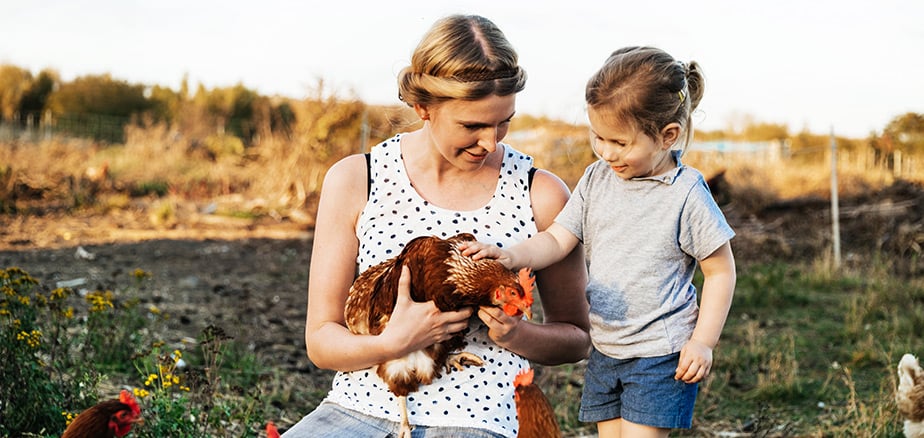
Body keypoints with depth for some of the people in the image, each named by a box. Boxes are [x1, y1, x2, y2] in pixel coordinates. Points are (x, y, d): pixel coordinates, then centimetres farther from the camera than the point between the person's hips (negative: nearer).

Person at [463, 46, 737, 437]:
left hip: (661, 355, -6)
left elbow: (721, 272, -7)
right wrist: (512, 256, -22)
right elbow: (558, 239, -2)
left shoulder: (686, 193, -13)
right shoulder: (596, 179, 2)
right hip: (604, 350, 6)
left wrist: (702, 343, -11)